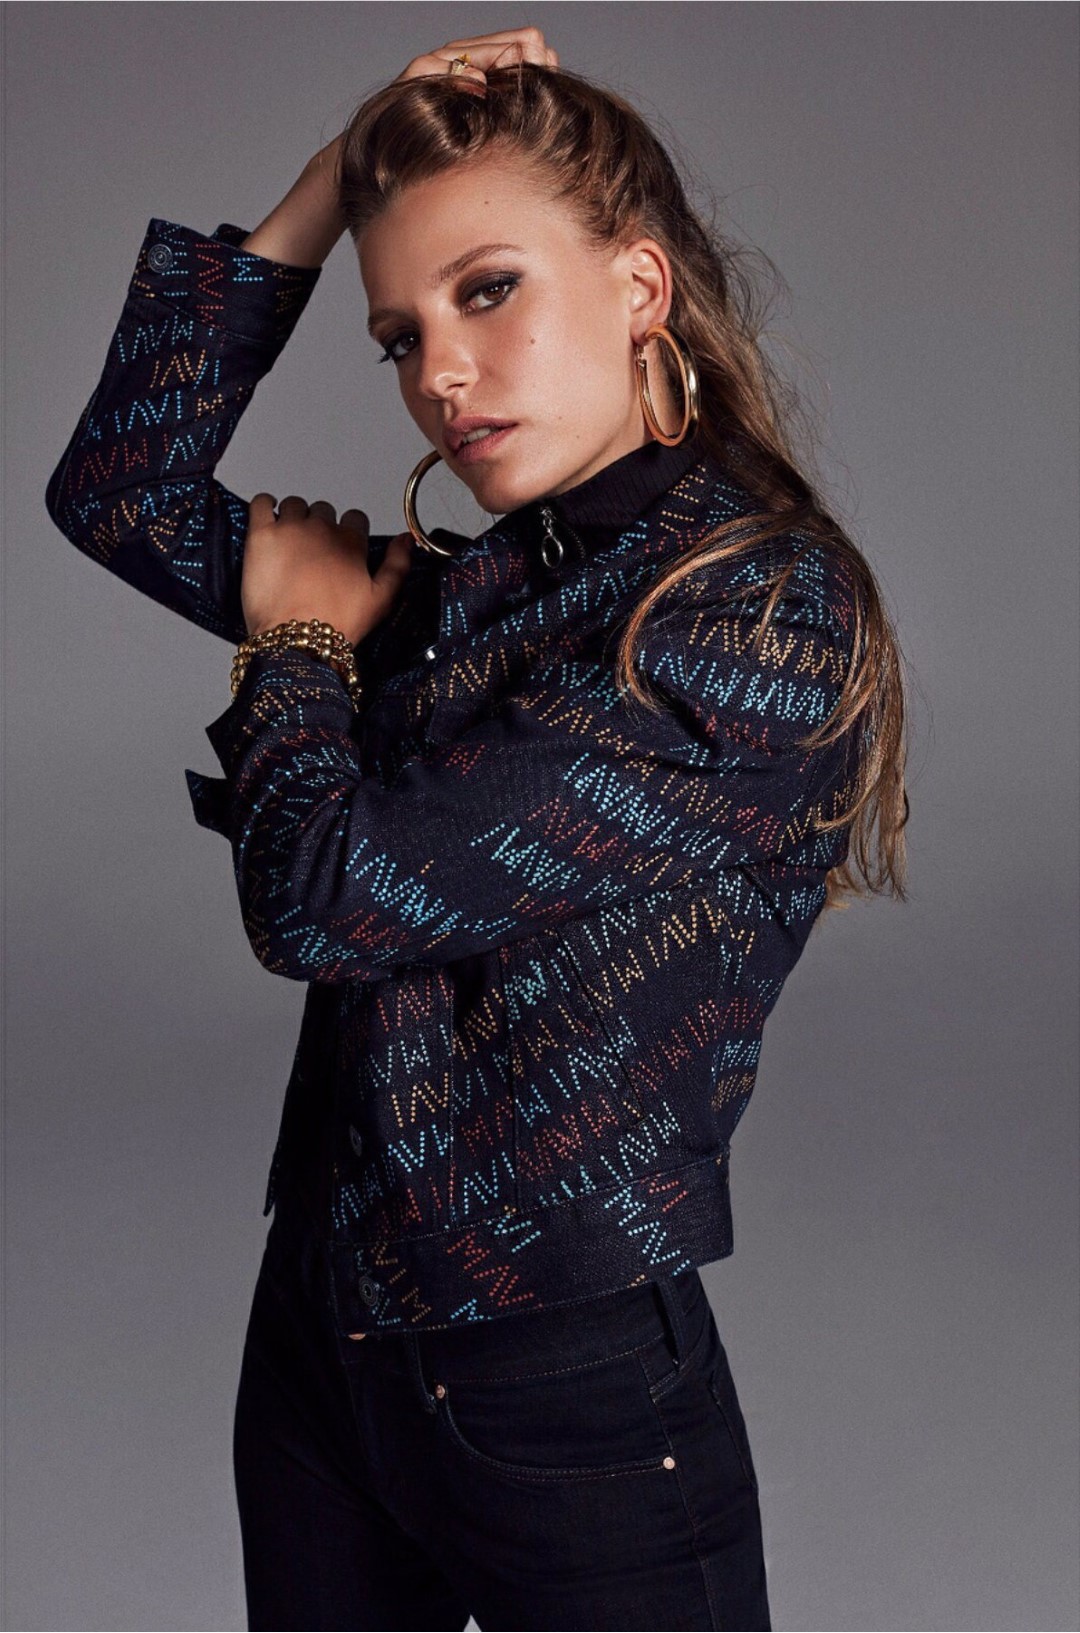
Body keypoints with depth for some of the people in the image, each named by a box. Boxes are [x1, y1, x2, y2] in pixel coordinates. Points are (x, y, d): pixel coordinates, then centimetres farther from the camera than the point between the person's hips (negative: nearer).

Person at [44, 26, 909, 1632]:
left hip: (570, 1396, -6)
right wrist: (316, 204, 0)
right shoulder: (465, 583, 2)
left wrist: (293, 641, -3)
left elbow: (328, 897, -22)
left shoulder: (759, 610, -20)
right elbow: (118, 489, 7)